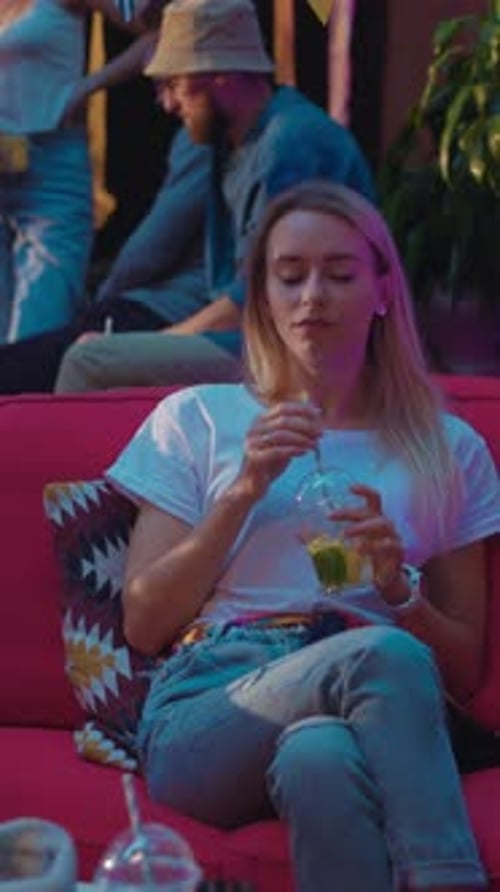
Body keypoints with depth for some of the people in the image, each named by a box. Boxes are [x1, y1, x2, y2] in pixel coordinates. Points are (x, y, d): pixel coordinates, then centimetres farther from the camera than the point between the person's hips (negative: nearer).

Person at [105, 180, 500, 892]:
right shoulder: (197, 418, 18)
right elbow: (144, 626, 9)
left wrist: (397, 587, -4)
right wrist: (246, 490, -2)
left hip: (380, 715, 1)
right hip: (209, 714, 0)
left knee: (316, 754, -40)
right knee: (383, 656, -36)